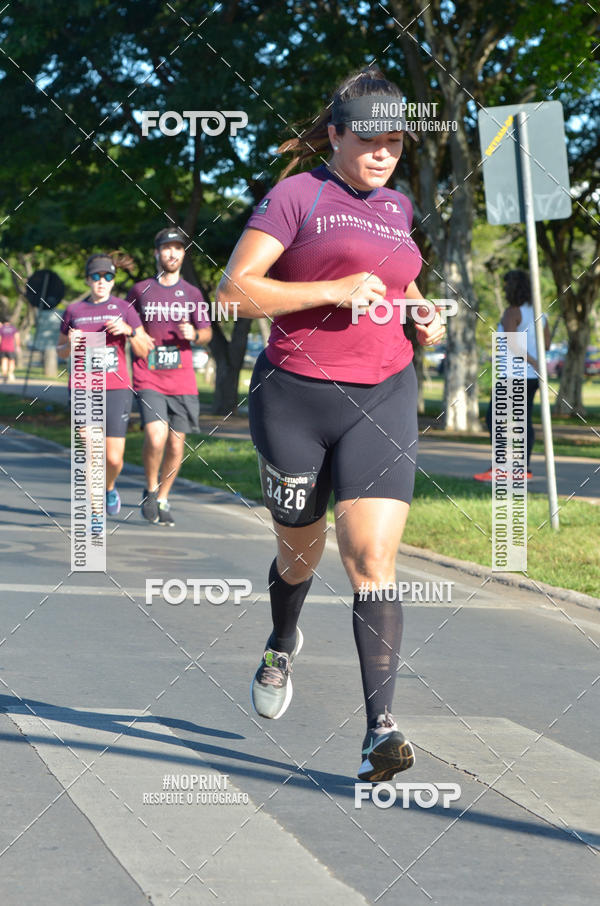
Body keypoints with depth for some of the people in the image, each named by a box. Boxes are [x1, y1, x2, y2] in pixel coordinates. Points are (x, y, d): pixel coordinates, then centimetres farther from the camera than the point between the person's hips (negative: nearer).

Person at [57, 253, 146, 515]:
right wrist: (71, 344, -4)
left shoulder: (124, 309, 4)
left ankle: (109, 488, 31)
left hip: (116, 389, -1)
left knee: (114, 459, -3)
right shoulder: (73, 311, 8)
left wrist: (129, 331, -17)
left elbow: (144, 351, 1)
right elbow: (61, 351, 18)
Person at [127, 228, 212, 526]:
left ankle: (162, 501, 21)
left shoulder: (192, 294, 9)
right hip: (148, 380, -2)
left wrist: (194, 334, -11)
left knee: (176, 444, 3)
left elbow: (207, 333, 12)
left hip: (182, 381, 2)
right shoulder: (140, 290, 6)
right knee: (156, 437, -20)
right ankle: (151, 490, 4)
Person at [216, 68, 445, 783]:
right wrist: (333, 291, -19)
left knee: (373, 558, -13)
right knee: (301, 551, 15)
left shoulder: (397, 209, 14)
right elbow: (234, 288, -12)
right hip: (294, 399, -3)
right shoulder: (297, 195, -4)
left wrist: (421, 315, 12)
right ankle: (282, 646, 49)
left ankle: (380, 728, -16)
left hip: (382, 400, 3)